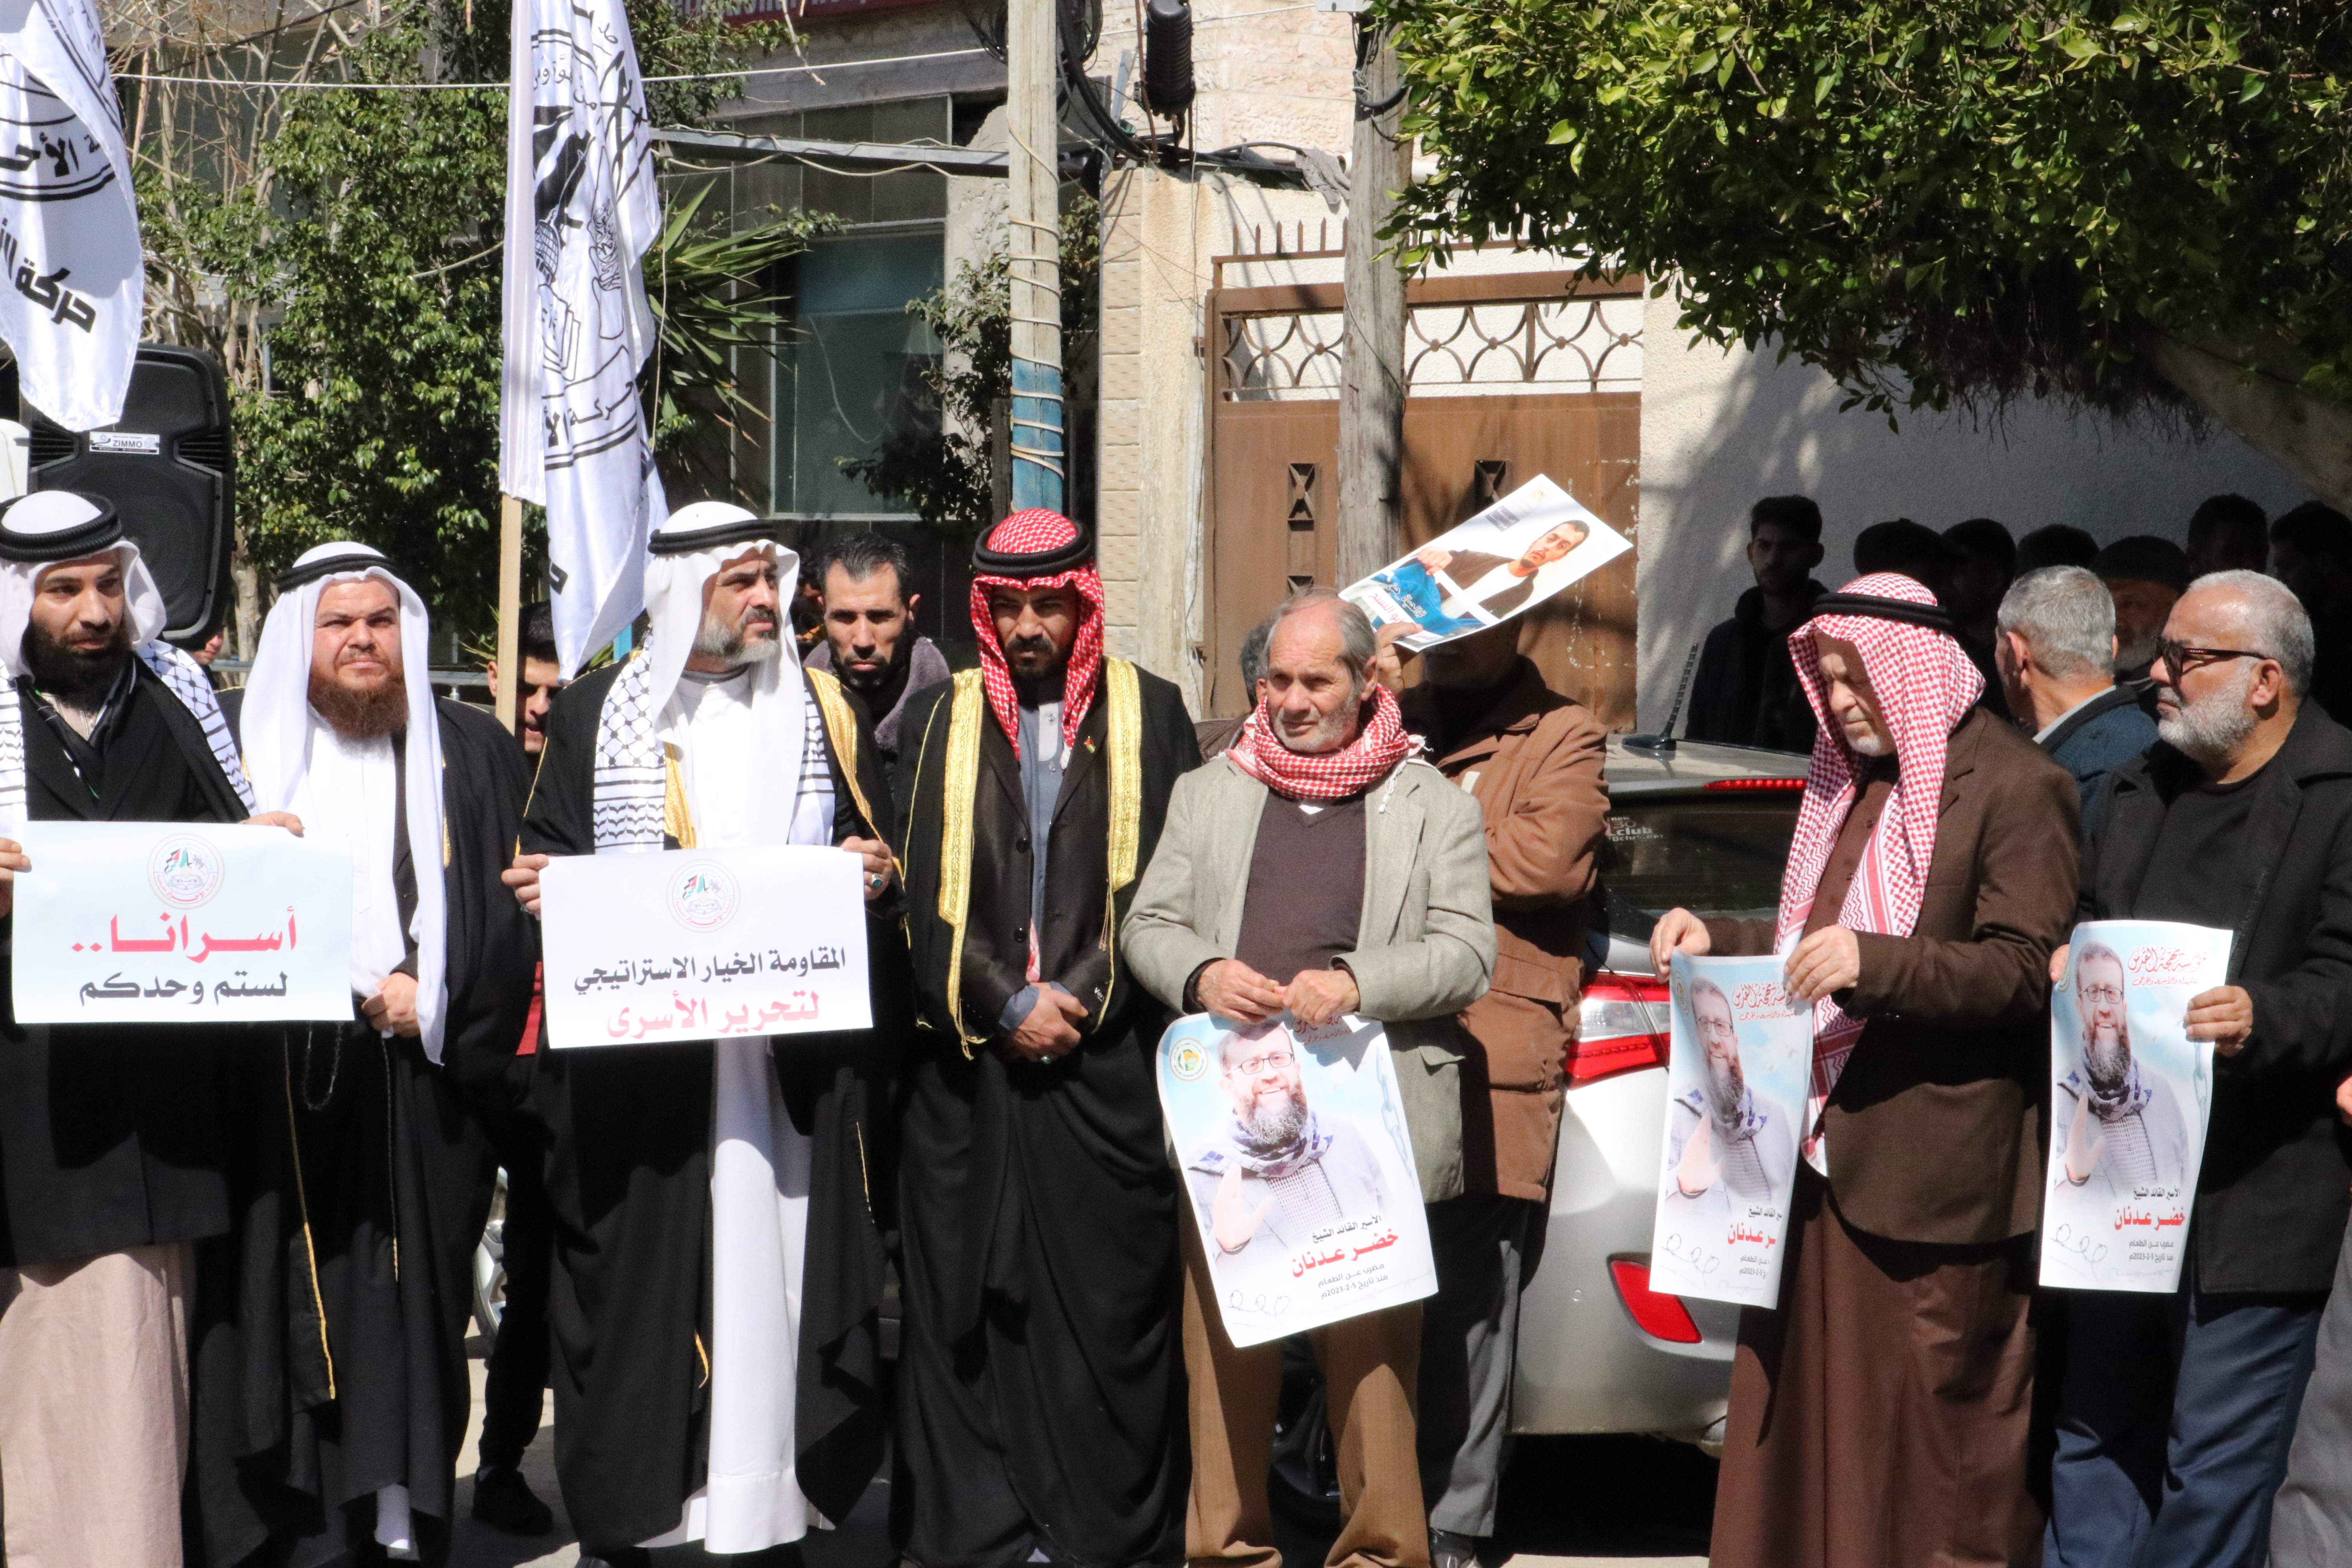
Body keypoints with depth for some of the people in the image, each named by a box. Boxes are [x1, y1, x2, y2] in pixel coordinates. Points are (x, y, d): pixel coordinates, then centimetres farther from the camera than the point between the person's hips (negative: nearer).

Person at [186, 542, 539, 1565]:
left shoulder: (472, 754, 11)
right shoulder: (249, 754, 10)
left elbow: (519, 903, 4)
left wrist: (433, 995, -7)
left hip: (422, 1083, 0)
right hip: (280, 1085, 0)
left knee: (415, 1298, 0)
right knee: (290, 1301, -2)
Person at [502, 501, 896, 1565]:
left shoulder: (821, 716, 13)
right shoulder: (596, 715, 8)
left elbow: (875, 856, 17)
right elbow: (547, 859, 11)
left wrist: (872, 878, -5)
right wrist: (542, 887, -10)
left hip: (790, 1063, 1)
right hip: (638, 1060, -1)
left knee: (780, 1275, -2)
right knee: (639, 1277, -1)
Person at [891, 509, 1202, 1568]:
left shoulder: (1149, 716, 7)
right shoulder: (938, 720, 10)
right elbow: (923, 890, 5)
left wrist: (1078, 999, -7)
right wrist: (1007, 1004, -6)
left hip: (1108, 1064, -1)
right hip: (966, 1064, 1)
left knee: (1110, 1297, -1)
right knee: (962, 1298, 1)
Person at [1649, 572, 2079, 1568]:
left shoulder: (2016, 787, -8)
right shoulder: (1845, 780, 17)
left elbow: (2025, 972, -15)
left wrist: (1873, 962, -26)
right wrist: (1717, 941, 6)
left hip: (1928, 1173, -7)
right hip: (1813, 1149, 7)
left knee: (1931, 1431, 0)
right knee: (1802, 1412, 9)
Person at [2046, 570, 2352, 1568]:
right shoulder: (2140, 791, 16)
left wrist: (2263, 1018, -31)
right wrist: (2063, 968, 2)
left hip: (2254, 1199, -7)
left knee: (2216, 1467, 0)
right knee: (2096, 1434, 13)